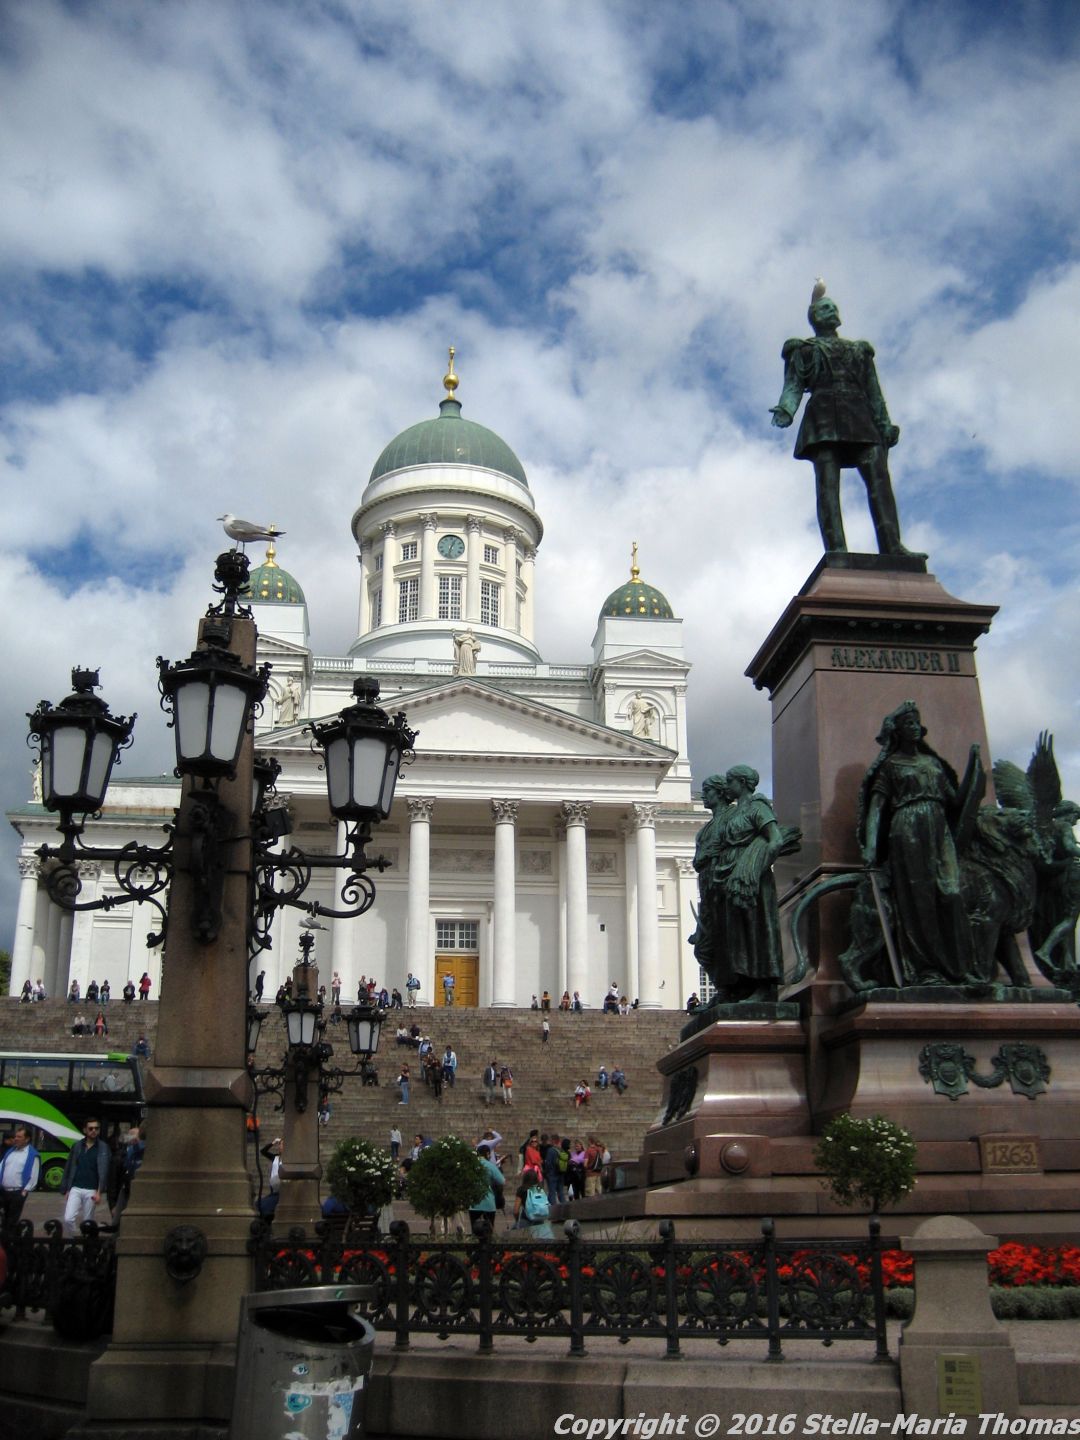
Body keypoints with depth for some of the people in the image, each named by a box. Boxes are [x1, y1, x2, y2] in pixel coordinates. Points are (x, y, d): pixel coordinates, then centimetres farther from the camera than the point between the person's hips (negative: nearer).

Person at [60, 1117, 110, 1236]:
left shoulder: (103, 1148, 1)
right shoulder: (77, 1146, 9)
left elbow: (103, 1170, -7)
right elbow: (68, 1168, 13)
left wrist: (99, 1192, -17)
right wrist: (66, 1190, 8)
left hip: (91, 1191, -2)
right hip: (75, 1189, 2)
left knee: (87, 1222, 3)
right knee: (68, 1219, -11)